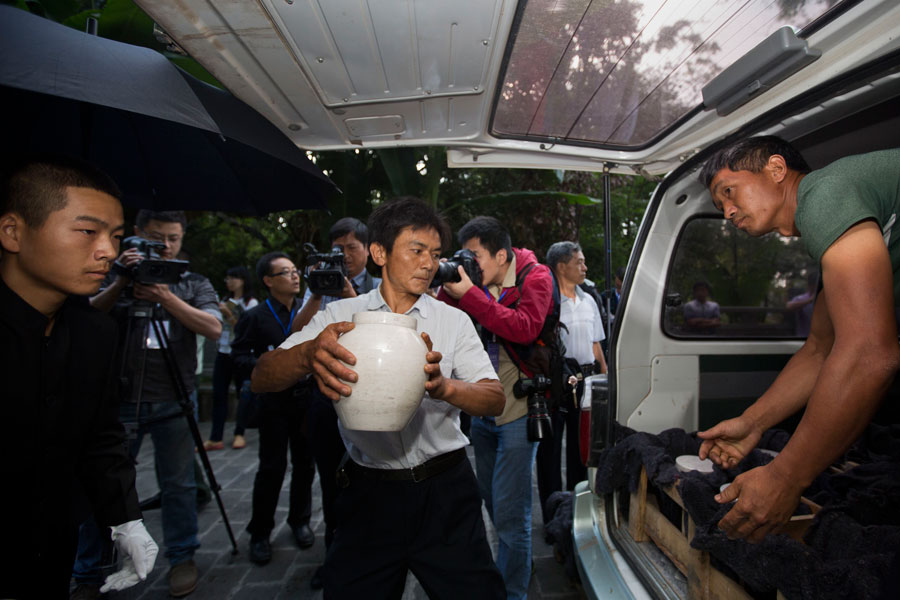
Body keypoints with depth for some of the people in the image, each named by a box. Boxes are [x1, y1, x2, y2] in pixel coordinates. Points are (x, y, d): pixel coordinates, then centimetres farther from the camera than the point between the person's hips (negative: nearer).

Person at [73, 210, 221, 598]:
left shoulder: (195, 284, 6)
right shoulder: (116, 277, 8)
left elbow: (213, 328, -9)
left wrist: (165, 296, -17)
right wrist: (120, 283, -16)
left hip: (172, 402, 0)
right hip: (119, 400, 1)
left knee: (178, 484, 8)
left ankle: (182, 559, 24)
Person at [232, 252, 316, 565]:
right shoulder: (255, 317, -1)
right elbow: (239, 356, -4)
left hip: (307, 398, 3)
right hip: (274, 401, -3)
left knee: (305, 463, 11)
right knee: (271, 468, 1)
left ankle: (300, 521, 30)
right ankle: (260, 533, 18)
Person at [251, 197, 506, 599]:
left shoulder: (453, 321, 3)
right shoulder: (340, 317, 1)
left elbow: (495, 399, -6)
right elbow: (262, 378, -8)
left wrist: (444, 387, -28)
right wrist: (309, 354, -31)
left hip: (444, 492, 1)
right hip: (369, 493, 0)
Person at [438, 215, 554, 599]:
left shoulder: (535, 277, -9)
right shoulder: (477, 281, 3)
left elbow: (525, 328, -26)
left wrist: (467, 294, -28)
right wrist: (448, 290, -14)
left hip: (517, 411, -6)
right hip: (481, 410, 6)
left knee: (509, 513, 0)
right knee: (492, 502, 21)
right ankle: (521, 563, 44)